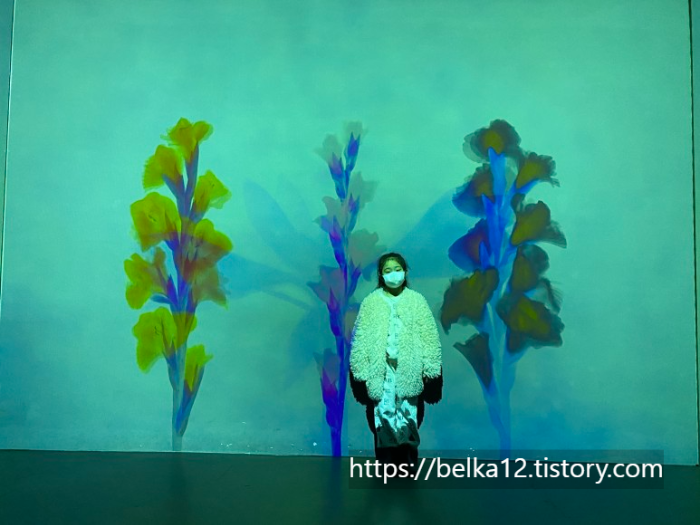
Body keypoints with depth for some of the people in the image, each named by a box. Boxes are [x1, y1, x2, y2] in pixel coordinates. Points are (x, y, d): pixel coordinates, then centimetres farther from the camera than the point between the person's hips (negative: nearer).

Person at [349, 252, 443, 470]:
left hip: (408, 371, 0)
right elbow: (361, 338, 1)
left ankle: (408, 461, 19)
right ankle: (386, 463, 16)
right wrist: (362, 369, -4)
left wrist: (429, 366, -3)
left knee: (409, 417, 5)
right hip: (380, 372, 0)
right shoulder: (371, 302, 2)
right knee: (382, 416, 3)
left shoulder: (417, 300, 3)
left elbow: (429, 336, 2)